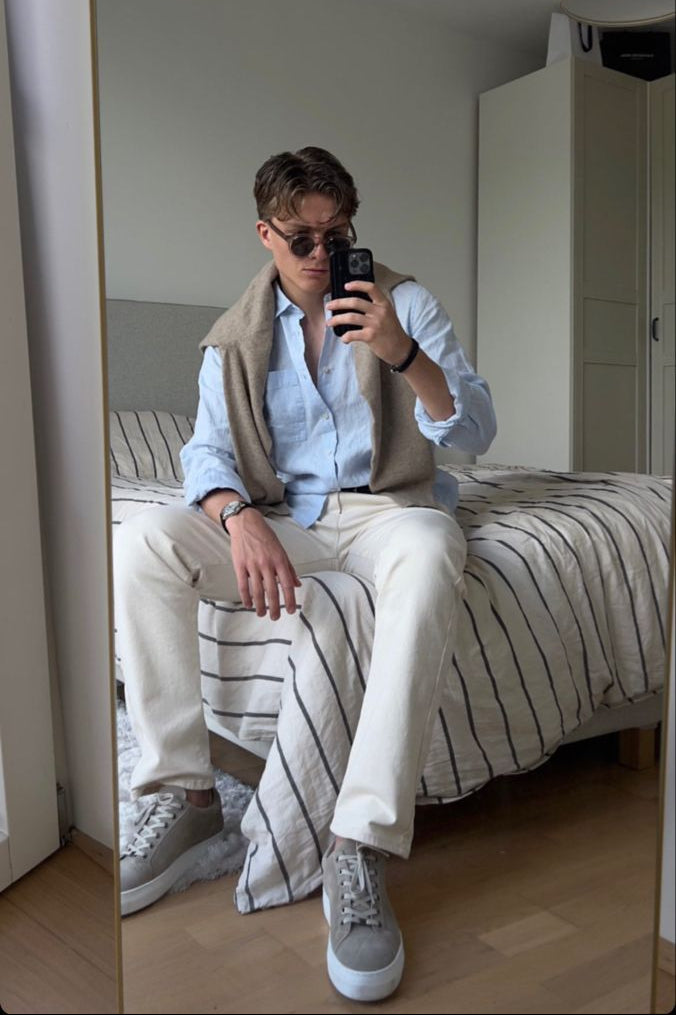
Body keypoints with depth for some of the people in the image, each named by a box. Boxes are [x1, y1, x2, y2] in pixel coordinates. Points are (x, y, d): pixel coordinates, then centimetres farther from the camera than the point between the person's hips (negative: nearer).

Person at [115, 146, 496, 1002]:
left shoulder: (404, 302, 5)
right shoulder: (235, 337, 12)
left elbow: (475, 433, -3)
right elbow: (208, 448, 4)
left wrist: (402, 353, -21)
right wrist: (240, 519, -20)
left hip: (384, 506, -2)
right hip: (278, 517, 3)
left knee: (429, 553, -40)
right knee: (140, 543, -24)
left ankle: (361, 845, -39)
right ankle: (183, 793, -17)